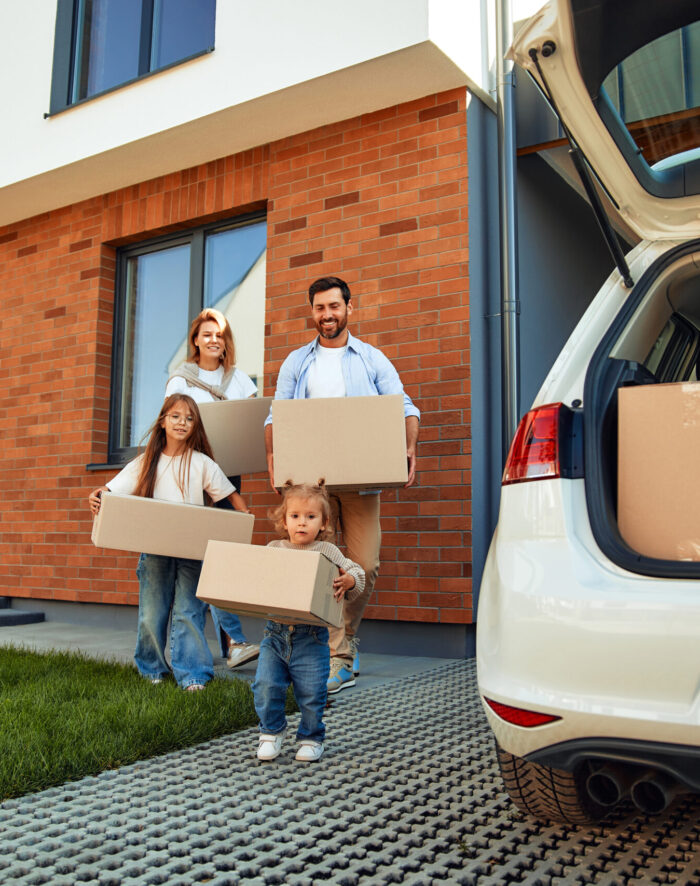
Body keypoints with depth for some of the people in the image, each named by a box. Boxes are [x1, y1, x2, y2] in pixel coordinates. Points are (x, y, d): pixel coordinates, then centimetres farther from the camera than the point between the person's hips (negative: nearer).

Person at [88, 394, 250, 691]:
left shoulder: (202, 463, 2)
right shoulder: (146, 462, 6)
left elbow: (231, 495, 4)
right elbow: (113, 489, 2)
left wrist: (244, 517, -13)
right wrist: (97, 495, -19)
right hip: (154, 548, 2)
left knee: (188, 612, -5)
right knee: (151, 613, 7)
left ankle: (192, 675, 2)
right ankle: (152, 669, 25)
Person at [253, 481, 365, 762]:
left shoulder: (327, 552, 0)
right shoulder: (273, 549, 6)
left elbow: (356, 574, 1)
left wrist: (349, 581, -20)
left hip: (310, 636, -2)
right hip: (275, 632, 2)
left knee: (311, 692, 1)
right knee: (266, 685, -2)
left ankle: (311, 738, 24)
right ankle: (272, 732, 23)